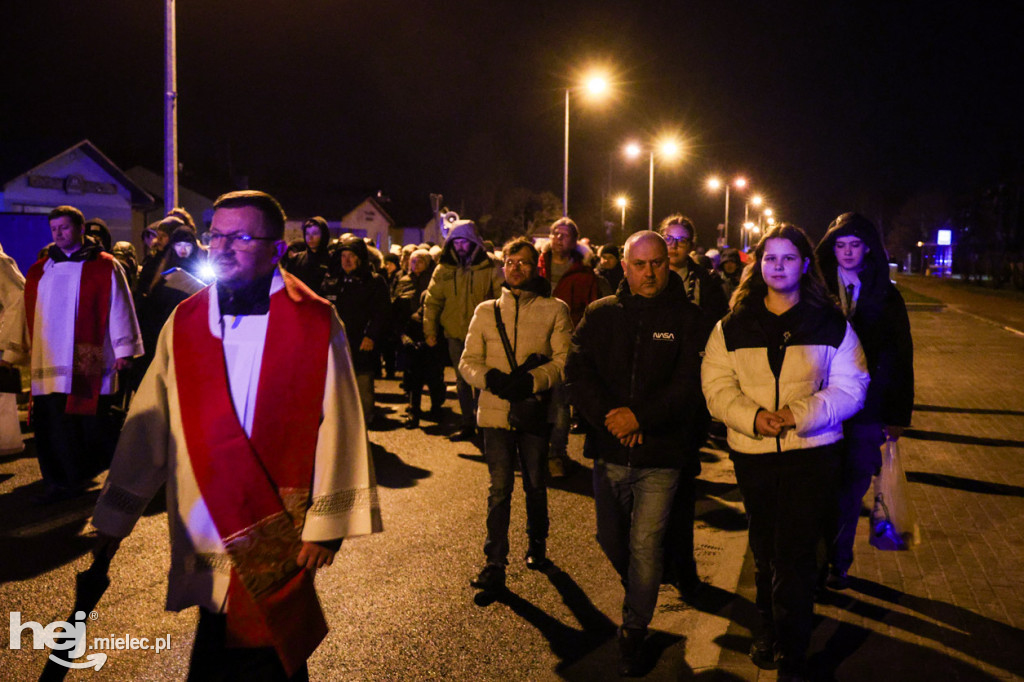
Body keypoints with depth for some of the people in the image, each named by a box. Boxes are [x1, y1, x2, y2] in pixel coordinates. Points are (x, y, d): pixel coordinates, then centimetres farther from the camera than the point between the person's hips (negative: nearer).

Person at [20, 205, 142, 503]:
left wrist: (123, 349, -6)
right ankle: (61, 480, 12)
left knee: (93, 421, 0)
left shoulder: (104, 266, 0)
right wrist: (31, 349, 16)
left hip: (88, 360, -4)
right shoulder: (39, 271, 14)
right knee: (53, 422, 1)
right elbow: (30, 314, 18)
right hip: (49, 361, 4)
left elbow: (118, 309, -2)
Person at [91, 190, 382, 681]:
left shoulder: (315, 325, -7)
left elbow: (336, 428, -7)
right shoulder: (184, 323, 4)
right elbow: (148, 424, 6)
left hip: (281, 540, -3)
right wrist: (114, 517, 9)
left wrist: (326, 524, -7)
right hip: (207, 543, 3)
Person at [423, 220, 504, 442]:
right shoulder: (444, 269, 3)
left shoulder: (490, 267, -6)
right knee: (462, 382, 13)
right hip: (455, 334, 4)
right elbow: (432, 301, 9)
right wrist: (430, 330, 4)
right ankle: (468, 425, 24)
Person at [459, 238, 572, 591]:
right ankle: (495, 562, 10)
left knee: (536, 485, 14)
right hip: (495, 411, 1)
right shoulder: (486, 311, 9)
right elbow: (468, 361, 7)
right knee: (500, 489, 0)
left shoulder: (554, 310, 2)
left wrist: (531, 380, -20)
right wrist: (492, 379, -14)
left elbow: (565, 360, -5)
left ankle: (537, 546, 35)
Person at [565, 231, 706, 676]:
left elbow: (689, 384, -11)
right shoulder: (600, 314, 5)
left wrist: (639, 416, -19)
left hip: (660, 454, -3)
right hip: (609, 450, 3)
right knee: (610, 538, 17)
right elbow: (577, 372, -2)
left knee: (645, 546, -1)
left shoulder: (687, 318, -2)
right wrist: (609, 418, -15)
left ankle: (634, 631, 18)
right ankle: (639, 591, 47)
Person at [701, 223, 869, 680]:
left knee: (794, 556, -5)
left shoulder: (831, 325, 2)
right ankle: (769, 626, 39)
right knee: (764, 548, 17)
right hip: (752, 454, 2)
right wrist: (753, 416, -18)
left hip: (813, 454, -2)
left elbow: (849, 387, -2)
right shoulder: (732, 327, 5)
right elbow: (716, 386, -1)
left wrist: (800, 414, -17)